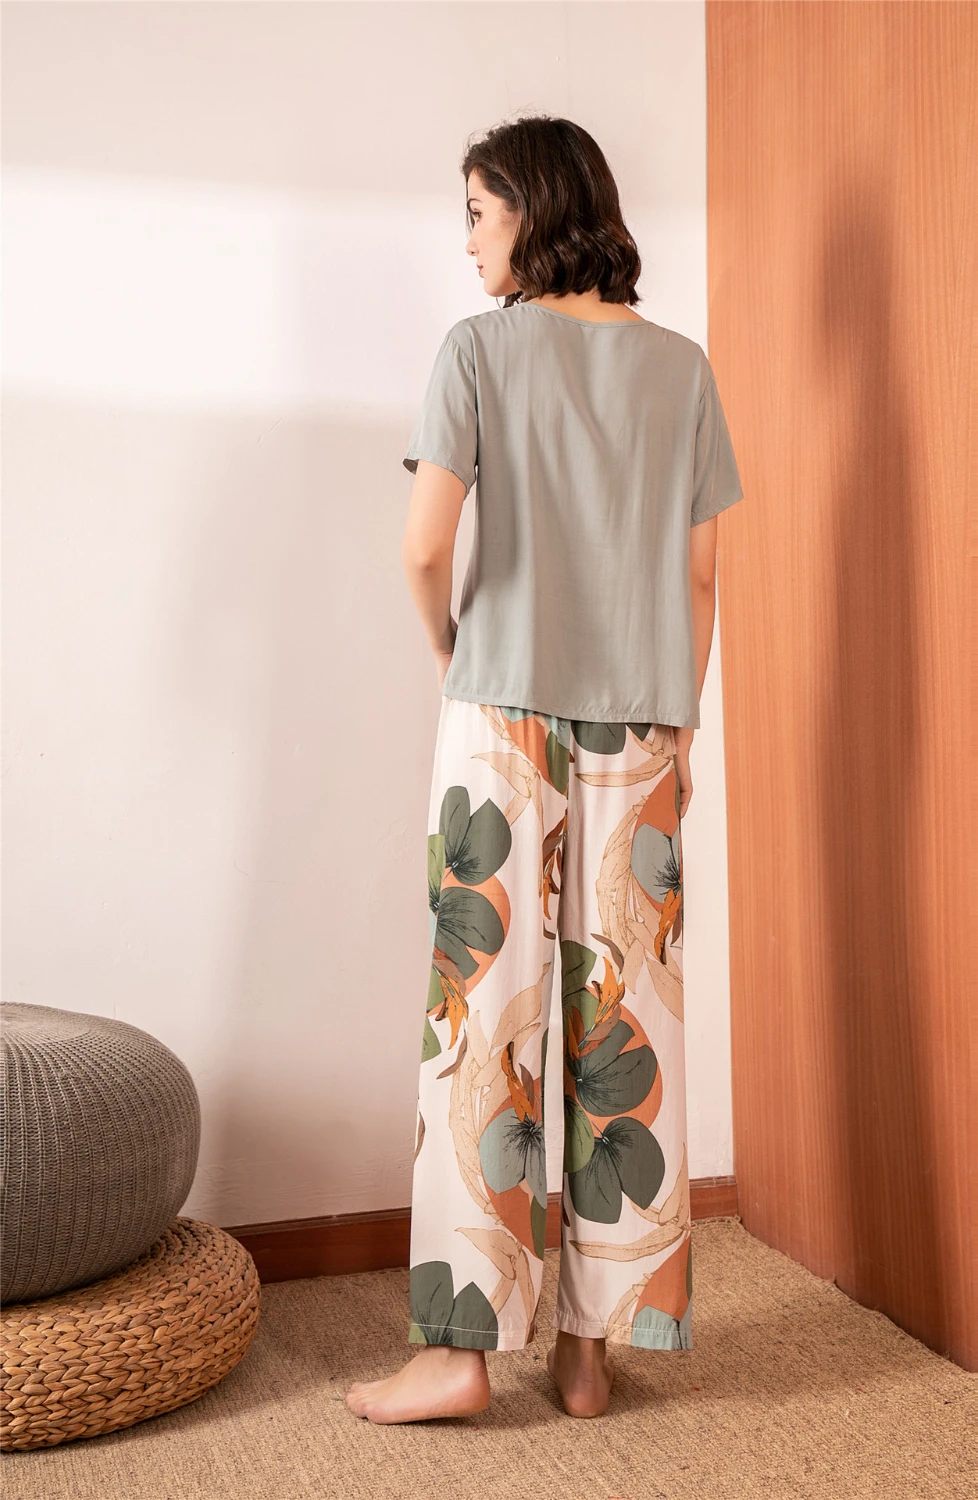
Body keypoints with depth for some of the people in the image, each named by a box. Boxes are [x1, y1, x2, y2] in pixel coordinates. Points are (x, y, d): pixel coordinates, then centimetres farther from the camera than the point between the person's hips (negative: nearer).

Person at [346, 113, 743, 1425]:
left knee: (487, 1005, 1)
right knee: (626, 1017, 6)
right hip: (642, 724, 4)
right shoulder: (682, 367, 9)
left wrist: (449, 652, 7)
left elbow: (426, 548, -12)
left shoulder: (481, 348, -2)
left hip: (506, 712, -3)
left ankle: (462, 1343, 7)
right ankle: (593, 1340, 16)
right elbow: (701, 574, 7)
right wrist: (679, 717, 15)